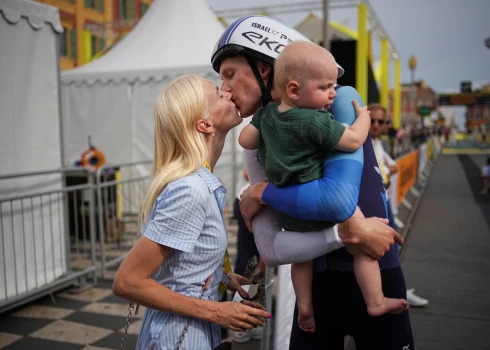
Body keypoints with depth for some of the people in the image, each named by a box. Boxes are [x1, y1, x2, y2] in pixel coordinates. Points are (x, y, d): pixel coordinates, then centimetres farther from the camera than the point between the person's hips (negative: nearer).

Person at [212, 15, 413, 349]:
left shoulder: (341, 100, -12)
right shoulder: (257, 146, -3)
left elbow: (339, 199, -26)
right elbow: (271, 249, -11)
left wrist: (263, 192, -13)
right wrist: (347, 233, -21)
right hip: (315, 286, 3)